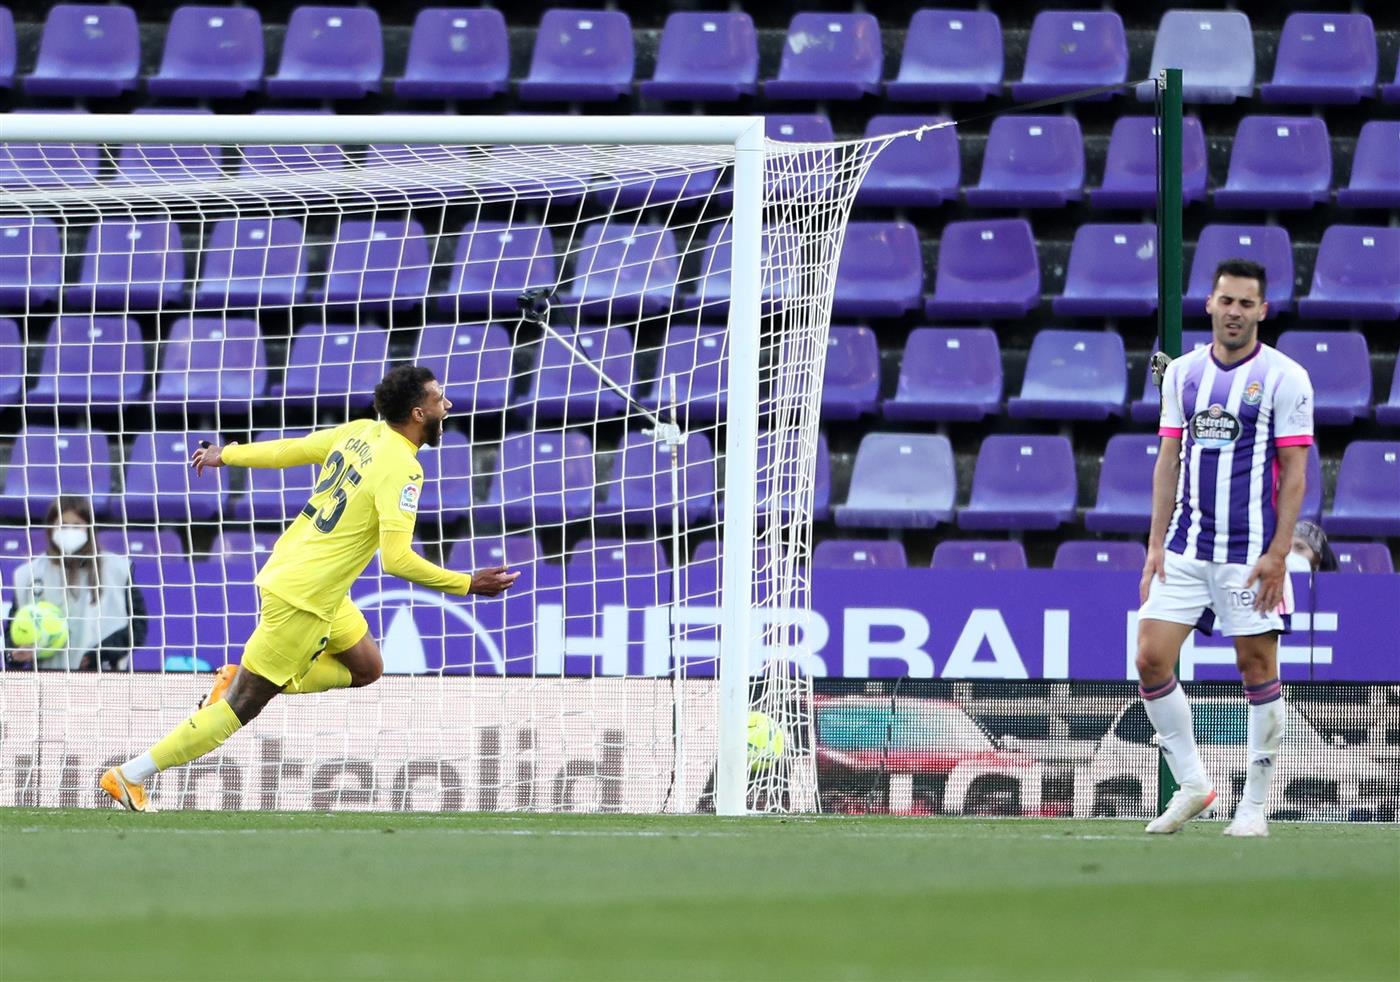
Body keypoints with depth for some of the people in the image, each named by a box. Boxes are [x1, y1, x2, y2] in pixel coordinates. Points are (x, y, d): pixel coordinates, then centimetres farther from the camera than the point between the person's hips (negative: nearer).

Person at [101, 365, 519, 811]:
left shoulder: (359, 433, 3)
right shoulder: (402, 470, -21)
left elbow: (290, 449, 14)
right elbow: (397, 560, -27)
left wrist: (227, 455, 29)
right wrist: (468, 585, -21)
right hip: (304, 599, -9)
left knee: (366, 668, 21)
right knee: (244, 706, -2)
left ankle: (239, 678, 14)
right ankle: (129, 776, 1)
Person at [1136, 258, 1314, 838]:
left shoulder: (1284, 378, -4)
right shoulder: (1183, 373, 10)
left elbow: (1294, 471, -6)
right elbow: (1168, 460, 13)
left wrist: (1278, 554, -13)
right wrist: (1157, 544, 6)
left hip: (1251, 553, -4)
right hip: (1185, 548, 4)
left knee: (1258, 670, -1)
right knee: (1151, 660, -5)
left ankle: (1254, 805, 8)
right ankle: (1191, 784, 8)